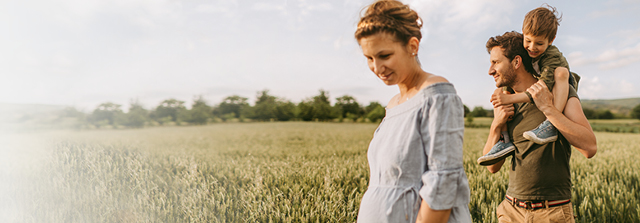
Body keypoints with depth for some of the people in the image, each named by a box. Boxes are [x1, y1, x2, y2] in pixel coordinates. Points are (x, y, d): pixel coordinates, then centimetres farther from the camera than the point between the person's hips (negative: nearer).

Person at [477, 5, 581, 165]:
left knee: (561, 71, -34)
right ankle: (505, 140, -21)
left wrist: (510, 98, -47)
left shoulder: (552, 56, -28)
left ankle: (551, 126, -43)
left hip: (559, 96, -6)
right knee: (499, 95, -8)